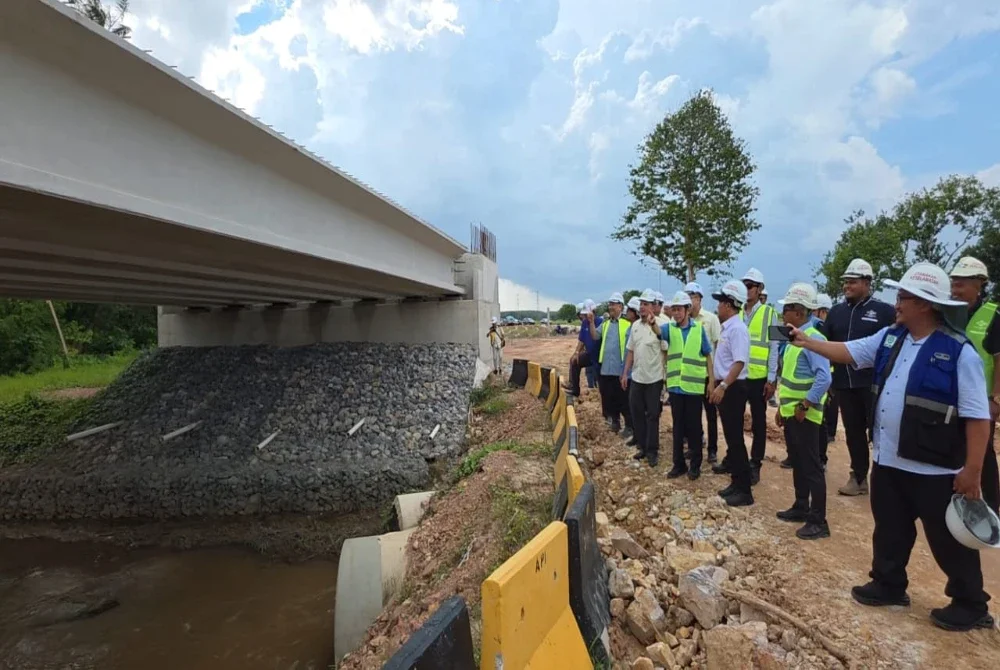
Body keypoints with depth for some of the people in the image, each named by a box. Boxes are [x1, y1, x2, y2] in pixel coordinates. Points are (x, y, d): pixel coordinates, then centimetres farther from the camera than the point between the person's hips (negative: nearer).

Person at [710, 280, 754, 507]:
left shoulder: (737, 328, -17)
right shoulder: (727, 327, 12)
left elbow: (739, 363, -25)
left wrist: (723, 386, -29)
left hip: (733, 388, -10)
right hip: (725, 387, 10)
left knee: (736, 438, -3)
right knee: (730, 436, 15)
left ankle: (744, 490, 6)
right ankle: (736, 482, 25)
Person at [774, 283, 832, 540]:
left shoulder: (813, 339, -18)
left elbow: (824, 378, -27)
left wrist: (804, 405, -20)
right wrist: (781, 407, 19)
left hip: (805, 416, -9)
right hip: (790, 413, 9)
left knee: (811, 467, -1)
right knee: (797, 463, 19)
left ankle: (818, 521, 8)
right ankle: (801, 507, 32)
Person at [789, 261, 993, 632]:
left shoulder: (959, 352, -17)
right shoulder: (890, 337, 3)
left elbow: (977, 417, -17)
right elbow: (848, 351, 13)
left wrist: (972, 470, -17)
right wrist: (806, 342, 7)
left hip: (934, 468, -6)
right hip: (888, 460, 7)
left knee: (949, 540, 10)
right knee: (890, 529, 20)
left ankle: (971, 605, 30)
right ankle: (889, 585, 37)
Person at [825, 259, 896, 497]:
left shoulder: (884, 311, -4)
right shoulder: (836, 312, 10)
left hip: (874, 383, -4)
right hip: (844, 384, 5)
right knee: (853, 431, 12)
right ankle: (858, 477, 23)